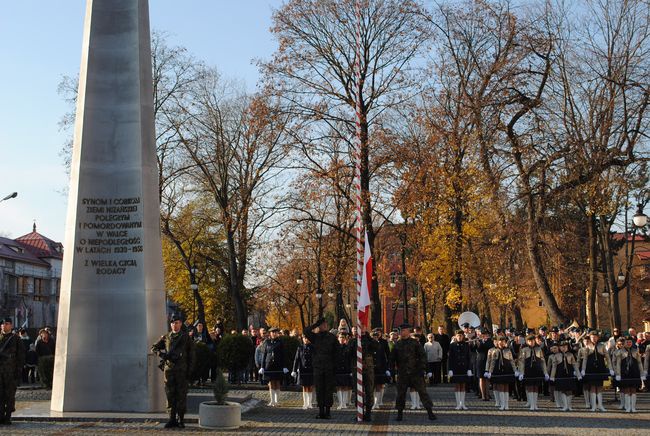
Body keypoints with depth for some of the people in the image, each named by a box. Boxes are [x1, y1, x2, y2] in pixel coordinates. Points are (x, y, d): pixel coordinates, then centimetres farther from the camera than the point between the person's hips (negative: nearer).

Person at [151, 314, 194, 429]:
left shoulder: (186, 337, 3)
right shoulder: (166, 337, 11)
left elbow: (191, 354, 2)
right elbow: (154, 348, 15)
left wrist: (189, 370, -6)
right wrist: (162, 354, -5)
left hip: (181, 370, -3)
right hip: (169, 369, 3)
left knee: (181, 395, -1)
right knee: (170, 395, 5)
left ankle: (181, 420, 5)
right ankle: (172, 419, 11)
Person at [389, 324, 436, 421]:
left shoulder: (415, 343, -1)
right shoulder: (397, 344, 8)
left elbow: (422, 356, -1)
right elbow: (393, 357, 17)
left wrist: (422, 368, -8)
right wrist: (392, 367, 6)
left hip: (415, 372, -3)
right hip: (402, 373, 3)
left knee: (422, 391, -3)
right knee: (401, 393, 6)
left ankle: (430, 411, 1)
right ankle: (400, 413, 16)